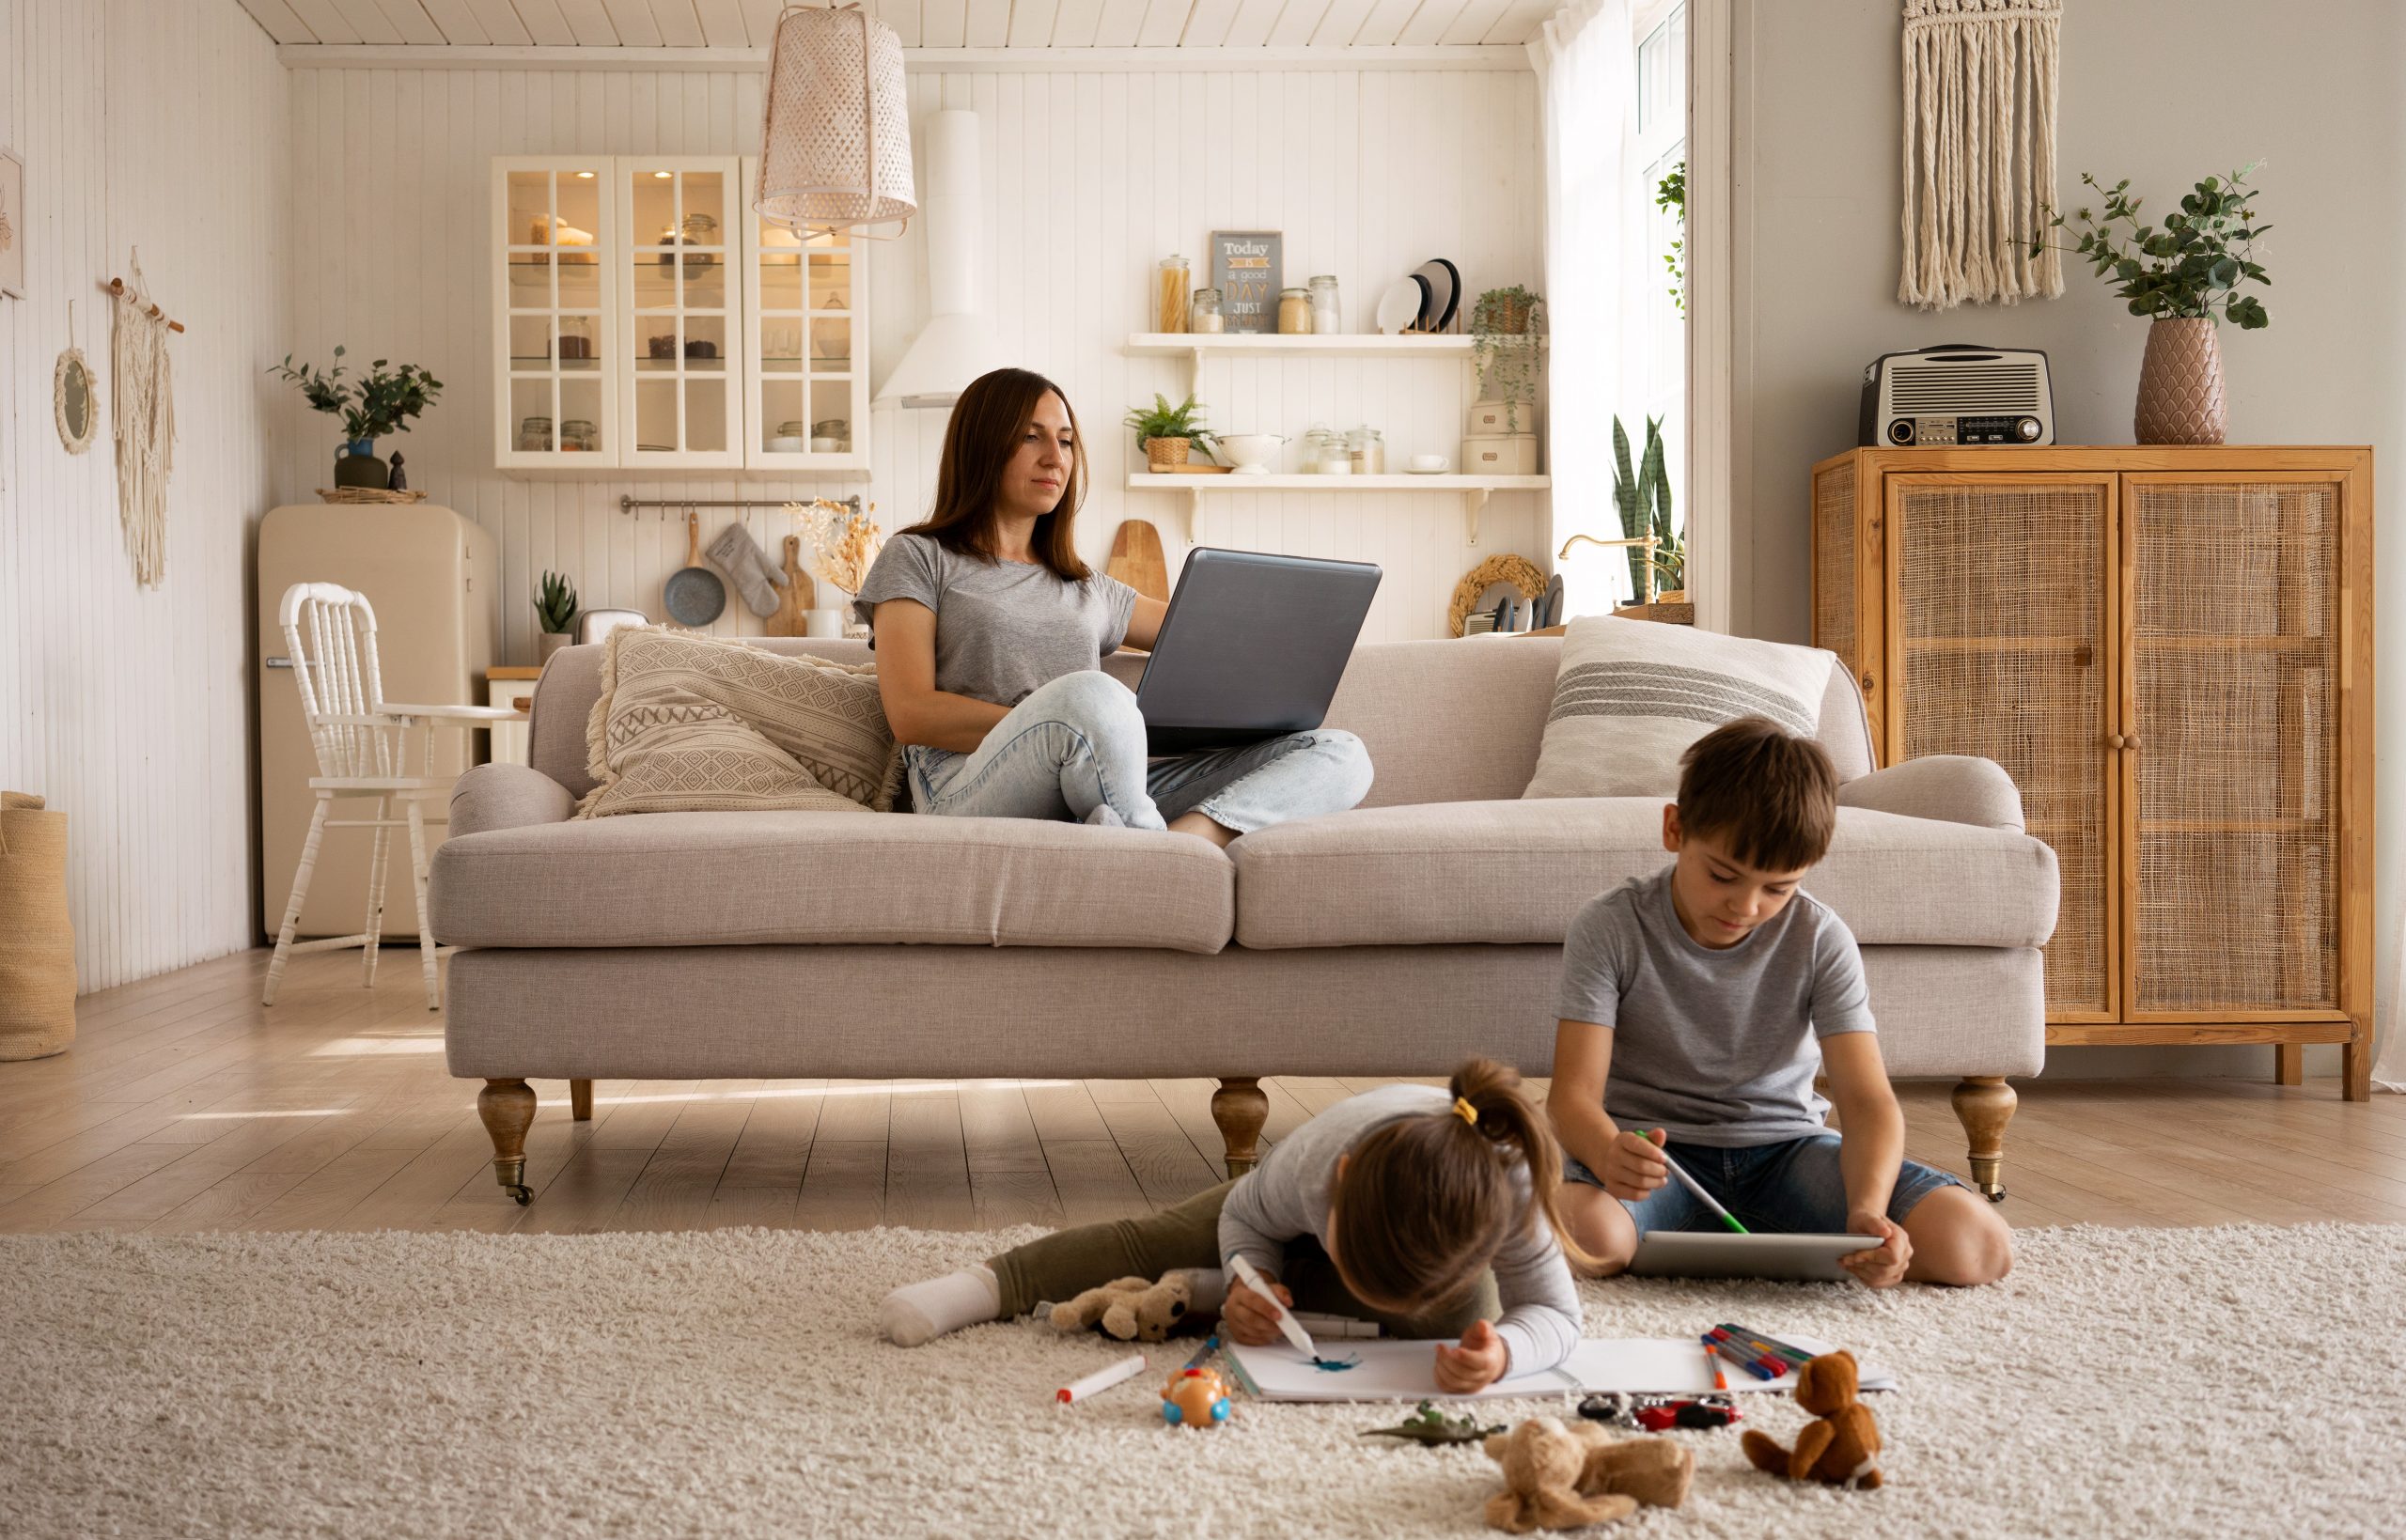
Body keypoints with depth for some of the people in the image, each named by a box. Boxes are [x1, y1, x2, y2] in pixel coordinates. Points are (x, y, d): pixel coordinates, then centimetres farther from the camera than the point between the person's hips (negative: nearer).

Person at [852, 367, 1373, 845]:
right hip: (970, 795, -6)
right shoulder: (916, 560, 17)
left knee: (1339, 754, -16)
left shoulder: (1089, 590, 32)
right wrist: (1057, 726, -11)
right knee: (1092, 695, -41)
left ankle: (1188, 837, -42)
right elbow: (911, 714, 2)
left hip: (1100, 796, 6)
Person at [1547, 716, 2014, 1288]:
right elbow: (1574, 1094, -16)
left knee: (1976, 1246, -19)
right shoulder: (1609, 929, -12)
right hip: (1652, 1153, -2)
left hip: (1783, 1148, 3)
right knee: (1589, 1232, -39)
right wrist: (1608, 1154, -42)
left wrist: (1868, 1211, -33)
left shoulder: (1821, 941, -6)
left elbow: (1867, 1099, -11)